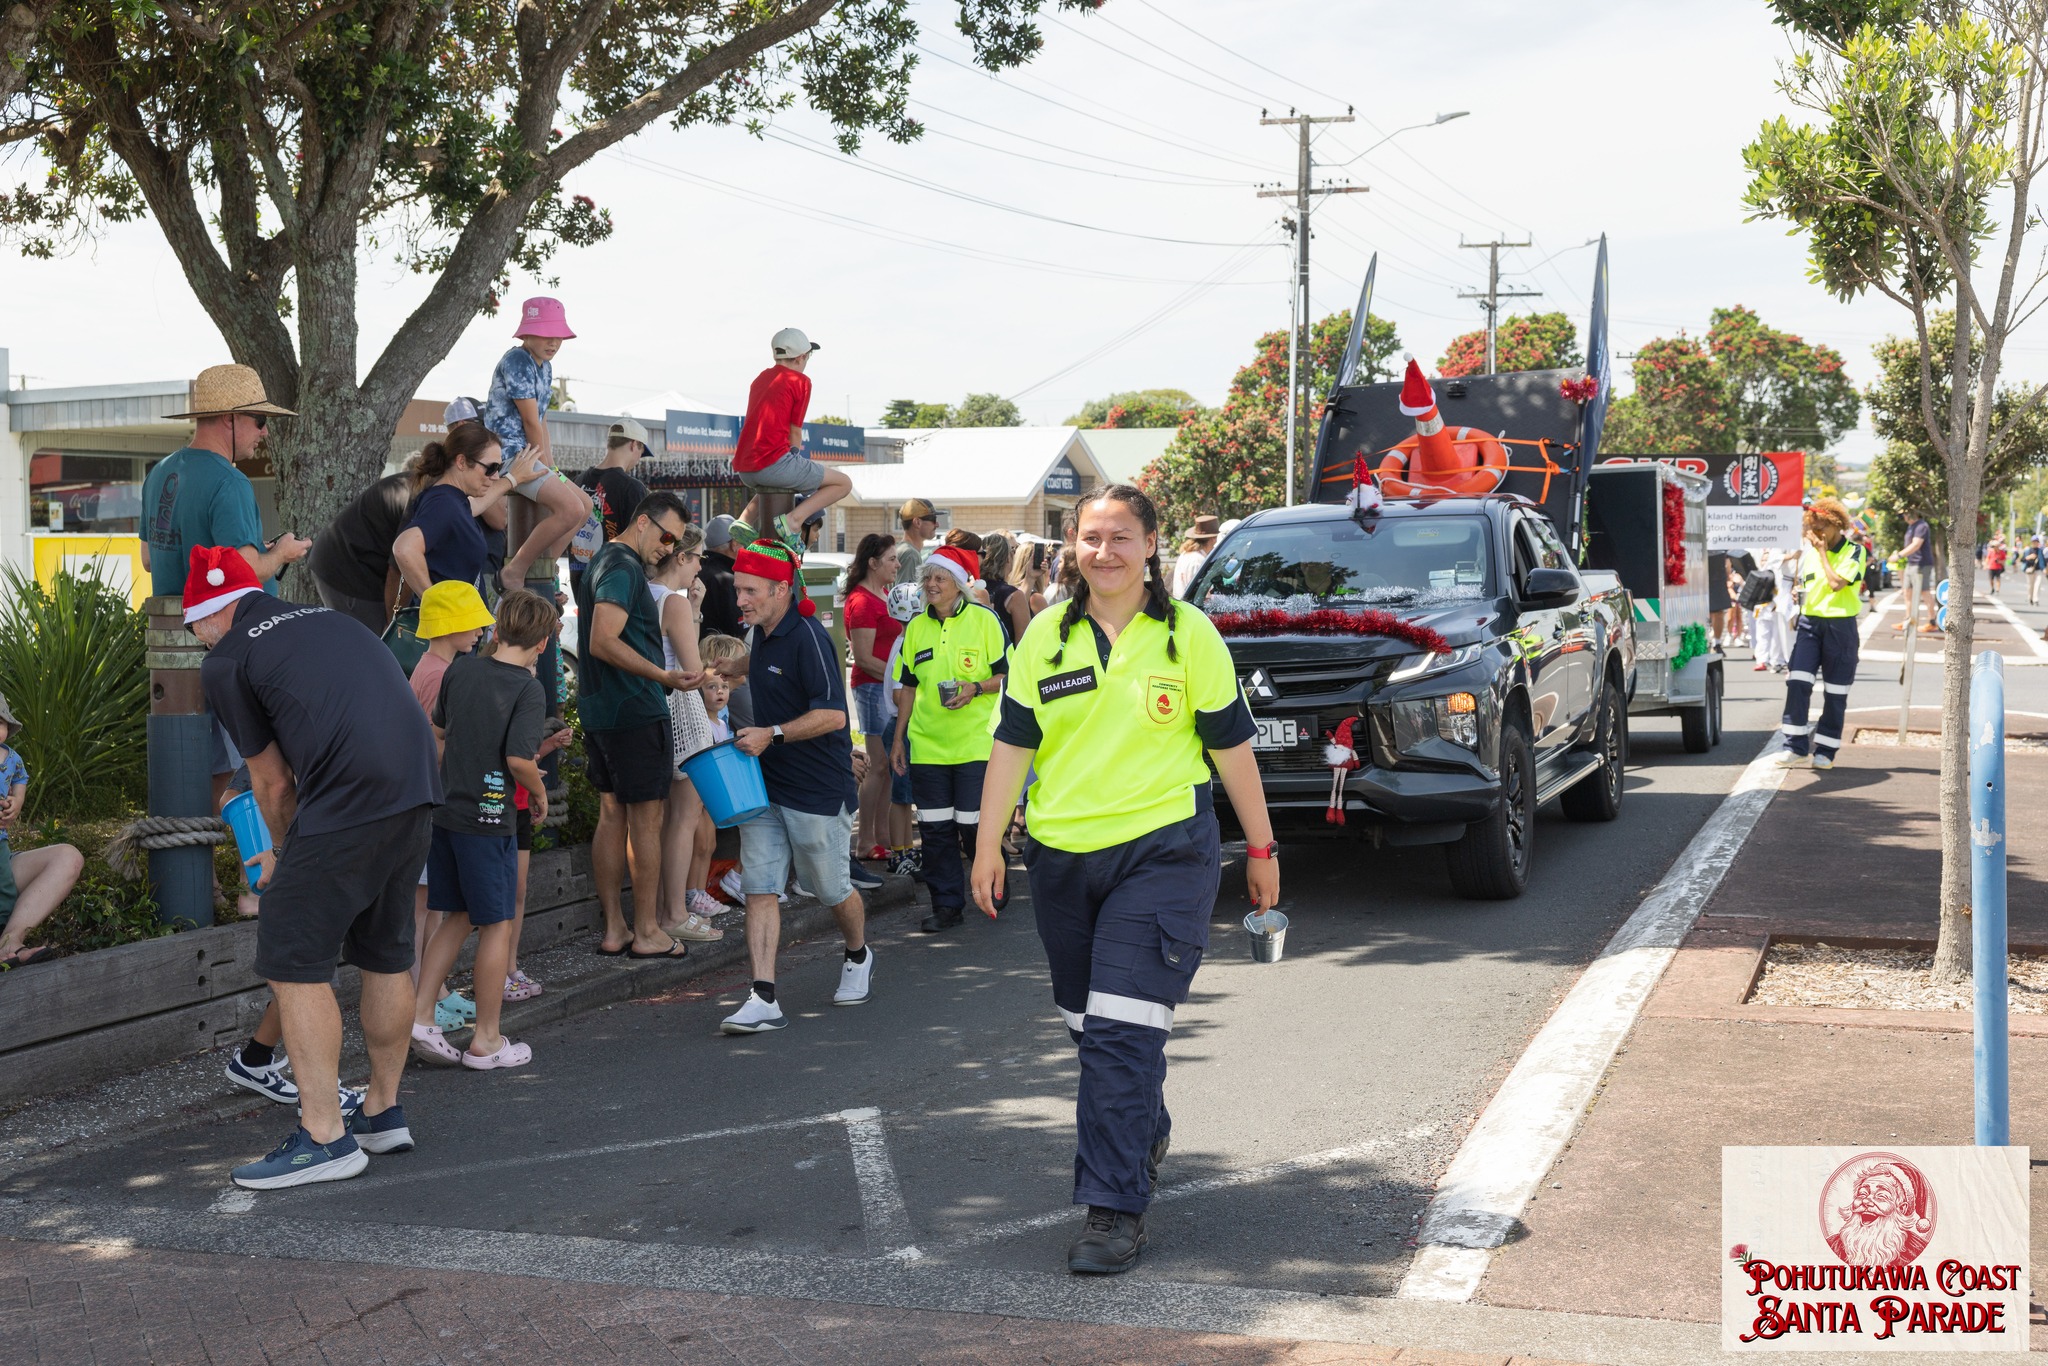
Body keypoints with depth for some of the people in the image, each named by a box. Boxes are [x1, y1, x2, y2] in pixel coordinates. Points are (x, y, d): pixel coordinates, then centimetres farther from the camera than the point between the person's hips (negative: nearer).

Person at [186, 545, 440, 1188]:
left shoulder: (225, 661, 6)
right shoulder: (326, 619, 27)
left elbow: (273, 780, 10)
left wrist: (286, 854, 28)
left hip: (348, 800, -8)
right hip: (417, 791, 8)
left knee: (293, 961, 1)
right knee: (386, 954, 19)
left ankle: (324, 1137, 1)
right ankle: (384, 1113, 28)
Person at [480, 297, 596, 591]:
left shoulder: (544, 366, 17)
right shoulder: (517, 361, -13)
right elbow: (531, 422, -15)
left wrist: (551, 469, 7)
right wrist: (544, 468, -8)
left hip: (525, 454, 10)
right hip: (509, 452, -10)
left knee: (585, 505, 12)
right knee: (571, 509, -22)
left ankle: (539, 573, 8)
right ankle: (514, 572, -12)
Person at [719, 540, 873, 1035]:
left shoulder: (807, 637, -18)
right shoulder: (758, 635, 10)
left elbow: (833, 714, -24)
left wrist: (772, 734, -25)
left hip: (818, 789, -7)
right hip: (765, 785, 7)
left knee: (832, 889, 10)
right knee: (759, 887, -4)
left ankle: (858, 956, 39)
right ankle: (764, 999, -8)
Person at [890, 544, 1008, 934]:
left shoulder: (984, 620, -4)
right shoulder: (916, 626, 9)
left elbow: (1008, 675, -1)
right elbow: (909, 686, 15)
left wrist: (975, 688, -19)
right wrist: (898, 737, 13)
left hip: (975, 742, -4)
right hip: (927, 742, 4)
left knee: (975, 824, -2)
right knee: (935, 828, 4)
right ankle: (946, 904, 13)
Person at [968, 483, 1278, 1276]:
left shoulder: (1188, 635, -1)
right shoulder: (1045, 636, 6)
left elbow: (1231, 744, 4)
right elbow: (1013, 743, 9)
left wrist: (1261, 849, 7)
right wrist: (988, 844, 5)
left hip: (1164, 853, -4)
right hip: (1062, 857, 4)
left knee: (1123, 1030, -13)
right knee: (1091, 1027, 15)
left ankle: (1114, 1209, -9)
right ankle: (1146, 1139, 41)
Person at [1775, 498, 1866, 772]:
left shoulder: (1854, 551, -5)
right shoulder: (1810, 551, 12)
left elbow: (1837, 582, -19)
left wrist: (1822, 551, -12)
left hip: (1840, 625, -4)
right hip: (1809, 623, 4)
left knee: (1835, 692, 3)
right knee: (1797, 683, -10)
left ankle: (1825, 752, 12)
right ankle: (1797, 748, -6)